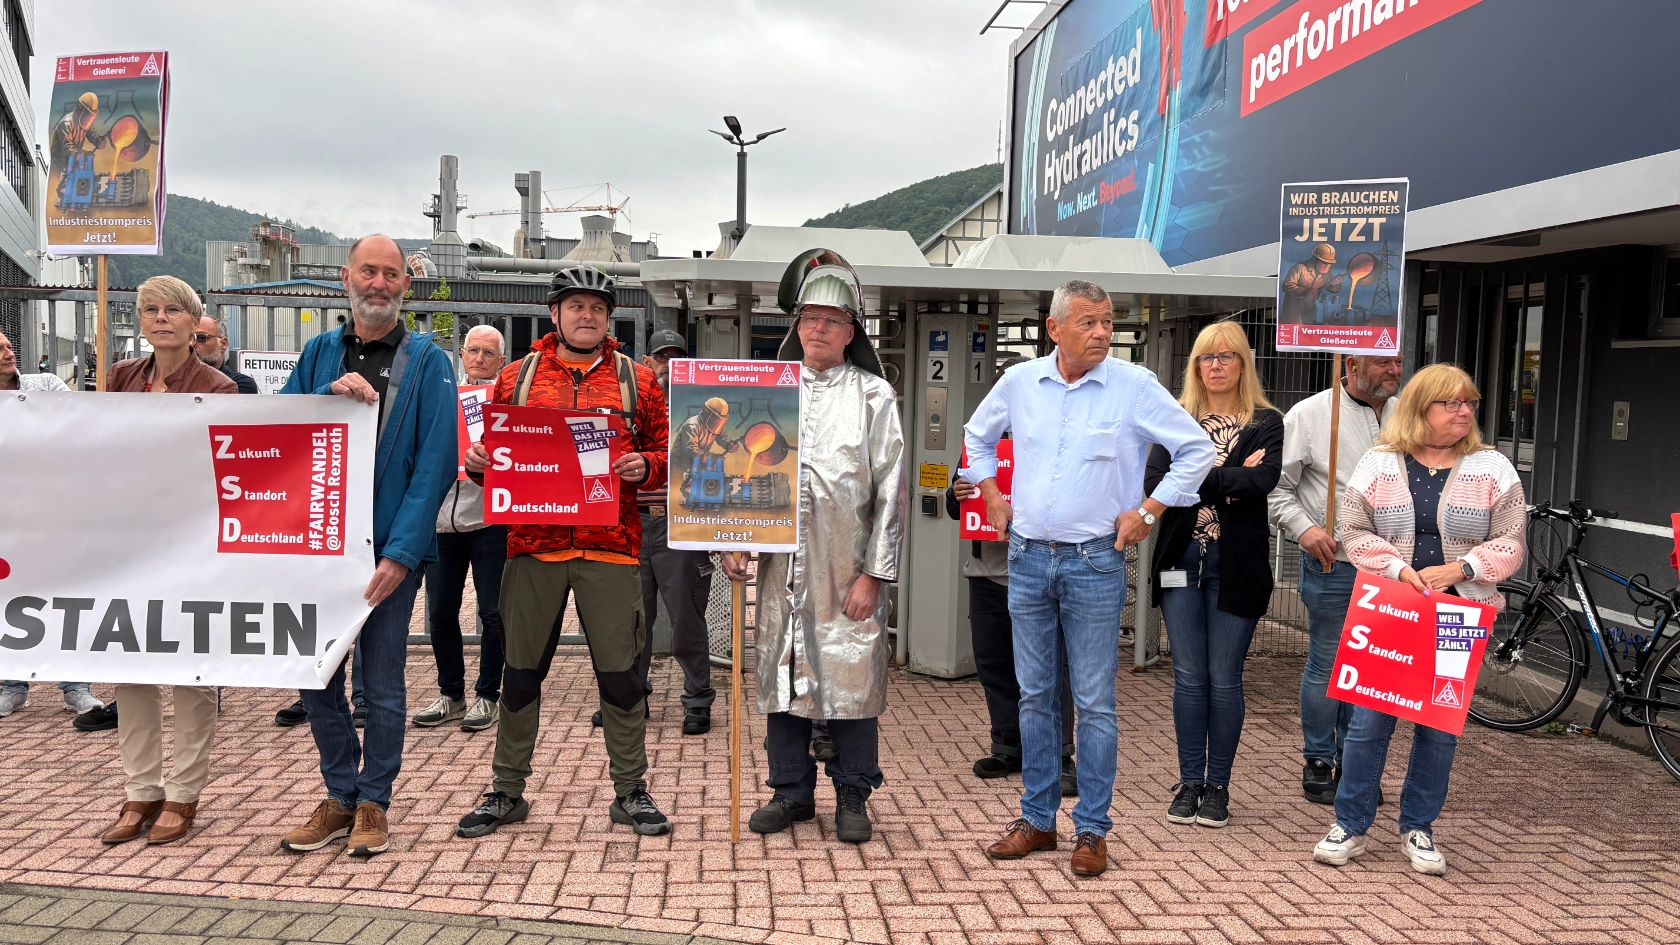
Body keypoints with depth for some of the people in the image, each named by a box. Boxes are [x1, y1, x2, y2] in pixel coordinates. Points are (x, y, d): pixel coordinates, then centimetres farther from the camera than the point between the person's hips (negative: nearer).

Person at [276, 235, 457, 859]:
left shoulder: (427, 362, -2)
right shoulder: (319, 353, 10)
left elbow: (435, 464, -9)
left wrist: (400, 553, -17)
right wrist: (330, 394, -16)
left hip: (389, 548, -4)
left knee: (382, 684, 5)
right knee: (315, 676, 9)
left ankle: (373, 803, 20)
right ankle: (340, 796, 25)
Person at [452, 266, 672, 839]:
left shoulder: (636, 381, 9)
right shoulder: (516, 378, 10)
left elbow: (665, 452, 9)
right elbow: (489, 449, 14)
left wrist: (646, 467, -11)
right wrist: (476, 462, -7)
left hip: (610, 546, -1)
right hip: (532, 544, 1)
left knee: (620, 673, 3)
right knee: (521, 672, 9)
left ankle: (630, 792, 17)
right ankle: (507, 791, 23)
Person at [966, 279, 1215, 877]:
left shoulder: (1134, 387, -6)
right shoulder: (1019, 383, 4)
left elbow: (1198, 450, -1)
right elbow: (977, 436, 22)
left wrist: (1146, 512, -4)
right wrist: (992, 497, 13)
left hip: (1095, 563, -3)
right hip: (1027, 559, 3)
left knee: (1094, 702, 1)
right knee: (1035, 695, 11)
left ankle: (1092, 830, 13)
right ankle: (1037, 818, 23)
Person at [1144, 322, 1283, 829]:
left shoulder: (1265, 422, 2)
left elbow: (1262, 483, -16)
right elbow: (1155, 480, -8)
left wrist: (1198, 478, -12)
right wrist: (1228, 476, -12)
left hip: (1236, 564, -2)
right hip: (1182, 560, 2)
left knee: (1224, 679, 3)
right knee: (1189, 677, 6)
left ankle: (1218, 786, 16)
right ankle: (1189, 782, 17)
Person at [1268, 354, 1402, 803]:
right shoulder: (1309, 415, -4)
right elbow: (1277, 486, -4)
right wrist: (1304, 528, -18)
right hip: (1333, 564, -4)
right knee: (1327, 665, 2)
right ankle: (1317, 762, 17)